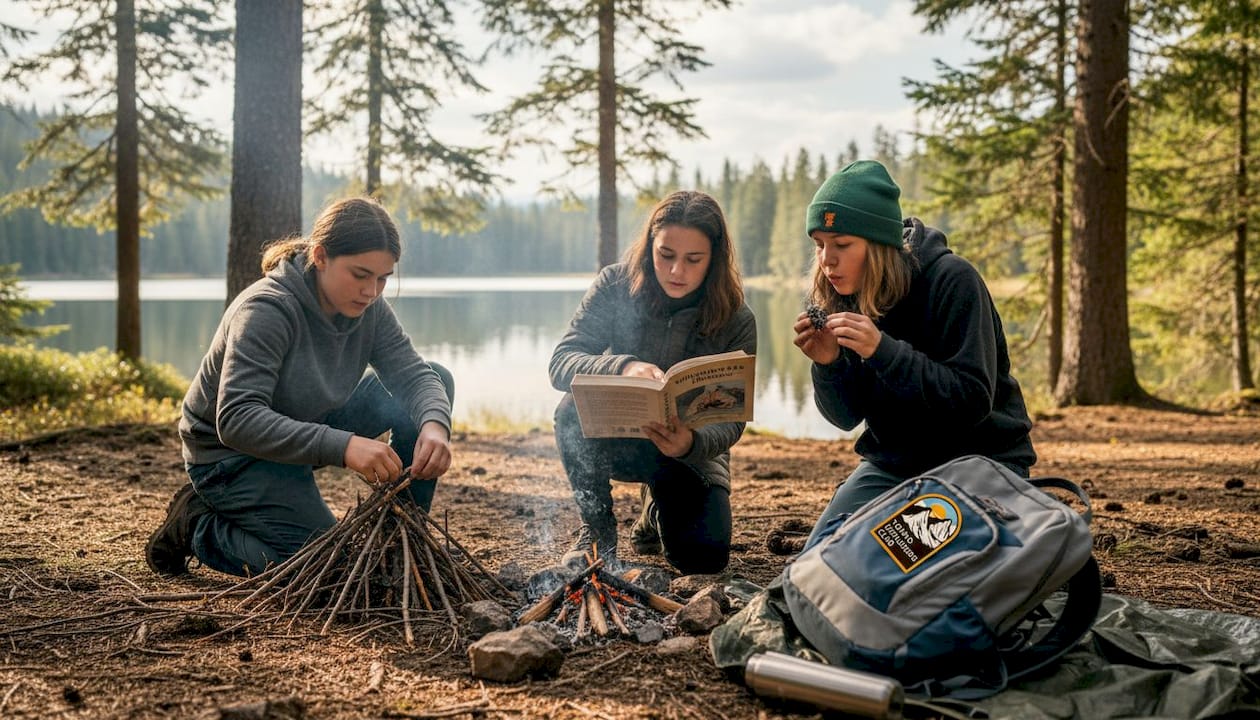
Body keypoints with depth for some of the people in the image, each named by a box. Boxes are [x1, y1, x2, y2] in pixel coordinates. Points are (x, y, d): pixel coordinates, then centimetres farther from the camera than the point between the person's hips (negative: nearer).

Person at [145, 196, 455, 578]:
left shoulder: (367, 308, -9)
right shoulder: (266, 310, -30)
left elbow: (413, 374, -16)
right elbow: (236, 420, -39)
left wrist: (434, 424, -40)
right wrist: (341, 446, -51)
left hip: (311, 426, 7)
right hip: (233, 453, -7)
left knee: (438, 379, -8)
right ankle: (197, 527, 2)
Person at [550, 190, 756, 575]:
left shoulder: (736, 321, -15)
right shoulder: (616, 285, -14)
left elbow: (730, 420, -17)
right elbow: (560, 363, -20)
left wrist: (691, 442, -42)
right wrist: (623, 367, -42)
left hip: (690, 449, 0)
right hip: (613, 438, 0)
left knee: (704, 557, -17)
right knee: (574, 410, -32)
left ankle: (658, 508, 21)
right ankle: (597, 529, -10)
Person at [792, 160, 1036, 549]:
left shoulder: (952, 280, -21)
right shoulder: (837, 297, -5)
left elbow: (974, 400, -26)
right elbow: (847, 417, -1)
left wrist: (882, 350, -35)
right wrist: (827, 364, -23)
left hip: (979, 461, -5)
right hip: (891, 461, 5)